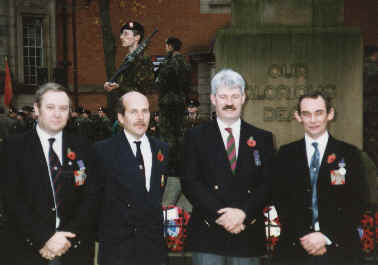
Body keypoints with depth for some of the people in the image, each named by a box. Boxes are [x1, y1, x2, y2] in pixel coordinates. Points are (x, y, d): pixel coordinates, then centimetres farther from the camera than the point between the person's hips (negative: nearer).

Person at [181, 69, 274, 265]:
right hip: (207, 236, -1)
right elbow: (189, 182, -3)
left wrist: (244, 212, -13)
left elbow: (268, 183, 2)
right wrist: (220, 215, -13)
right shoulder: (195, 137, 4)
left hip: (249, 236, 2)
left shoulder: (262, 138, 8)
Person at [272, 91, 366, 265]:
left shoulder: (349, 154, 1)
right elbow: (281, 200, 0)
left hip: (338, 249, -1)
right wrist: (304, 236, -11)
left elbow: (356, 203, -3)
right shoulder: (286, 154, 4)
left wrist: (326, 236, -13)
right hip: (294, 247, 1)